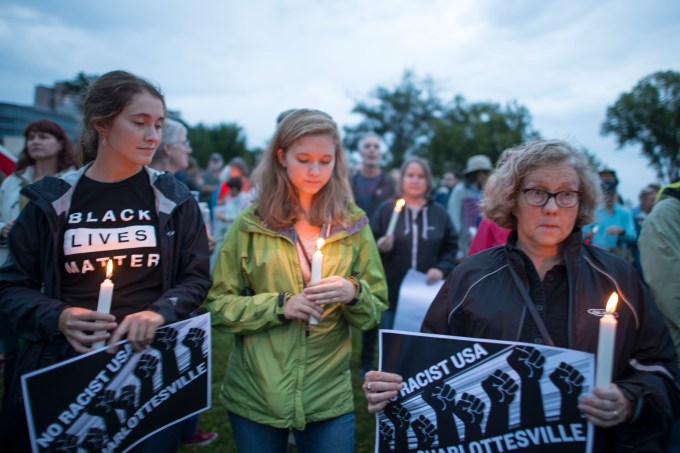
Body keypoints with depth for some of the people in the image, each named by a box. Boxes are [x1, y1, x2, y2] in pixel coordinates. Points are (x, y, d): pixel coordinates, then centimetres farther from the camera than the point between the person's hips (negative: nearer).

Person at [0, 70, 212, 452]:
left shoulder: (173, 199, -1)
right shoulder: (51, 200, 0)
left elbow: (197, 278, 1)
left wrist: (161, 312, -18)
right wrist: (56, 317, -14)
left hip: (153, 362, 0)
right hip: (63, 364, 1)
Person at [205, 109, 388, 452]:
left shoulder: (352, 224, -1)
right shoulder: (250, 223, -5)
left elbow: (377, 310, 2)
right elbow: (218, 304, -3)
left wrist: (354, 293, -19)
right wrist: (278, 305, -18)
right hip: (255, 395, 0)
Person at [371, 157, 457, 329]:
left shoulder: (440, 213, 10)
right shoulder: (386, 208, 4)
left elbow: (451, 248, 10)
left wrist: (442, 269, -7)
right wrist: (380, 247, -17)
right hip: (391, 295, -1)